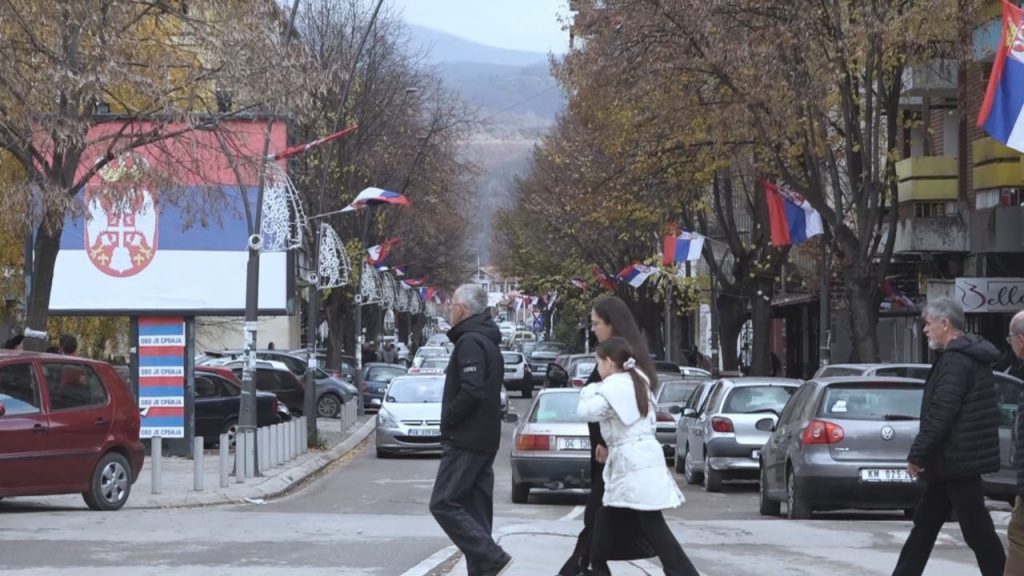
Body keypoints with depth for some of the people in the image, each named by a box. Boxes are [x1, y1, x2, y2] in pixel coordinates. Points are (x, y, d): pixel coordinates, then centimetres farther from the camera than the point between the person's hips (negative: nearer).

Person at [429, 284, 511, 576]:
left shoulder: (470, 342, -14)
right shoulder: (488, 341, 19)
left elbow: (471, 391, -25)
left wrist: (447, 420, -12)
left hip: (466, 440, -10)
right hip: (484, 439, 10)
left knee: (443, 504, -12)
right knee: (475, 508, 10)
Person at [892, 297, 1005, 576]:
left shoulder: (956, 361, -18)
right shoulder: (970, 356, 15)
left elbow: (940, 414, -24)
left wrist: (917, 455, -18)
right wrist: (923, 455, 20)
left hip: (957, 460, -11)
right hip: (954, 461, 11)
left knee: (977, 531, -6)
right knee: (925, 524, 15)